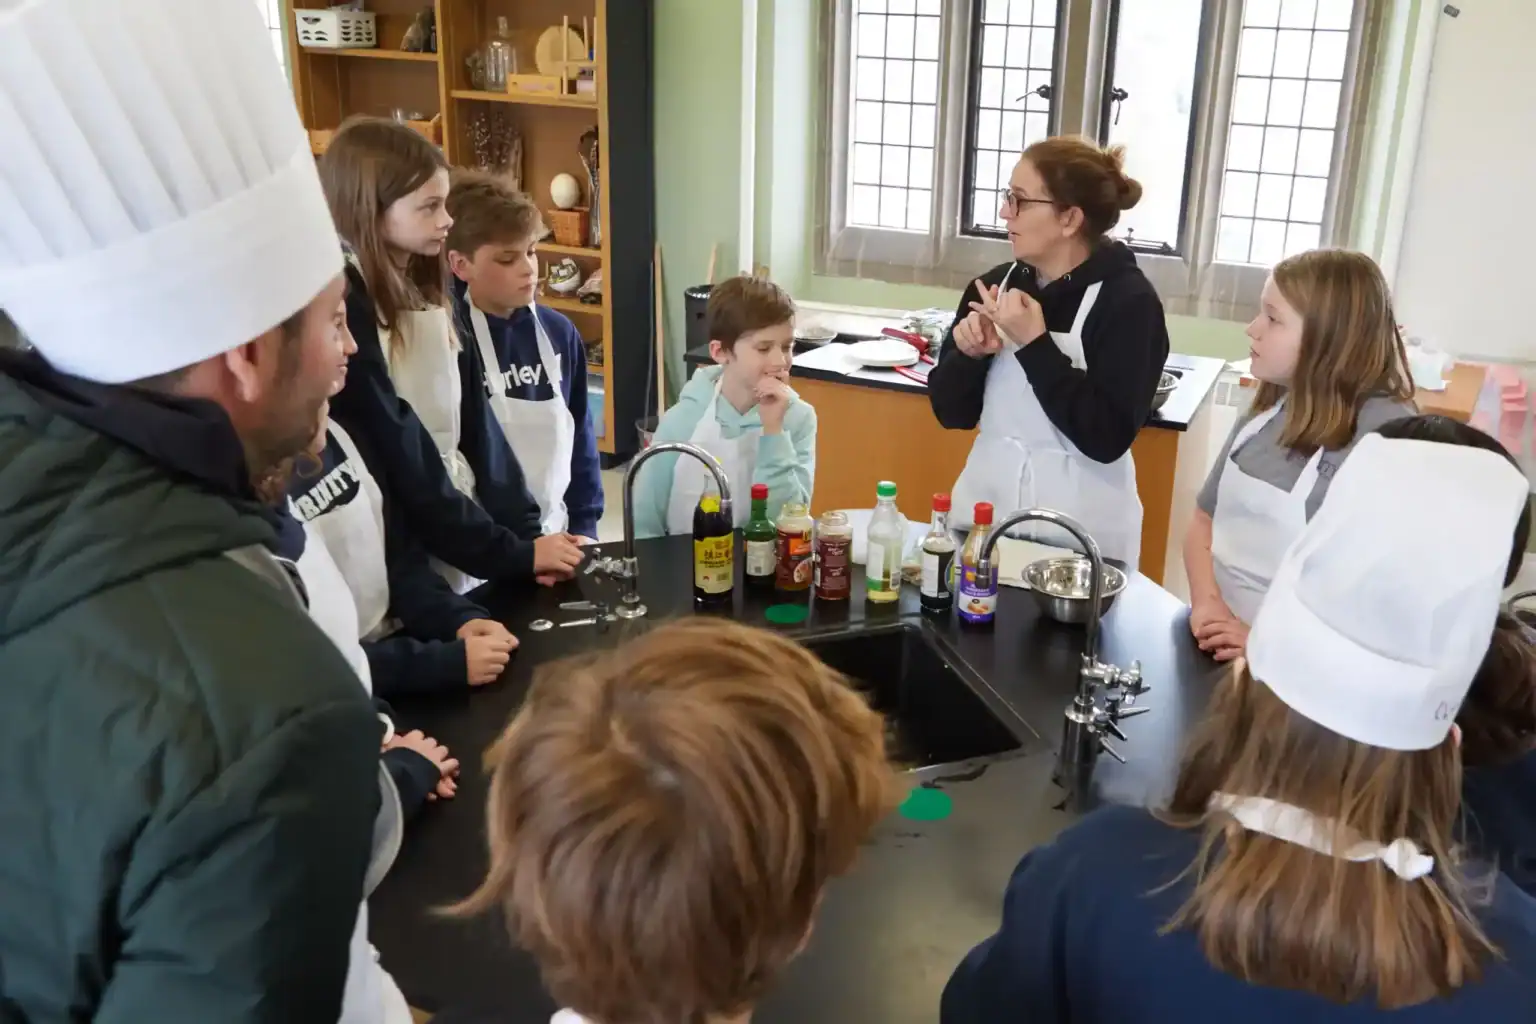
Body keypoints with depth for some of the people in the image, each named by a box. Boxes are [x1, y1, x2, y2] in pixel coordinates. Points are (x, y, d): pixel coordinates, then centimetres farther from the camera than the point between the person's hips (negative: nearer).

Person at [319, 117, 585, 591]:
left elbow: (473, 420, 2)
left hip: (466, 515, 7)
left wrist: (526, 532, -7)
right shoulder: (342, 313, -17)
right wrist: (515, 553, -15)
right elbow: (400, 462, -18)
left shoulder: (429, 295, 6)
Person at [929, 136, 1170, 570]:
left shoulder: (1128, 301, -12)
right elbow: (951, 412, 5)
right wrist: (970, 355, -14)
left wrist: (1033, 343, -21)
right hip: (984, 509, 4)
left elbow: (1107, 438, -20)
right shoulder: (997, 284, 0)